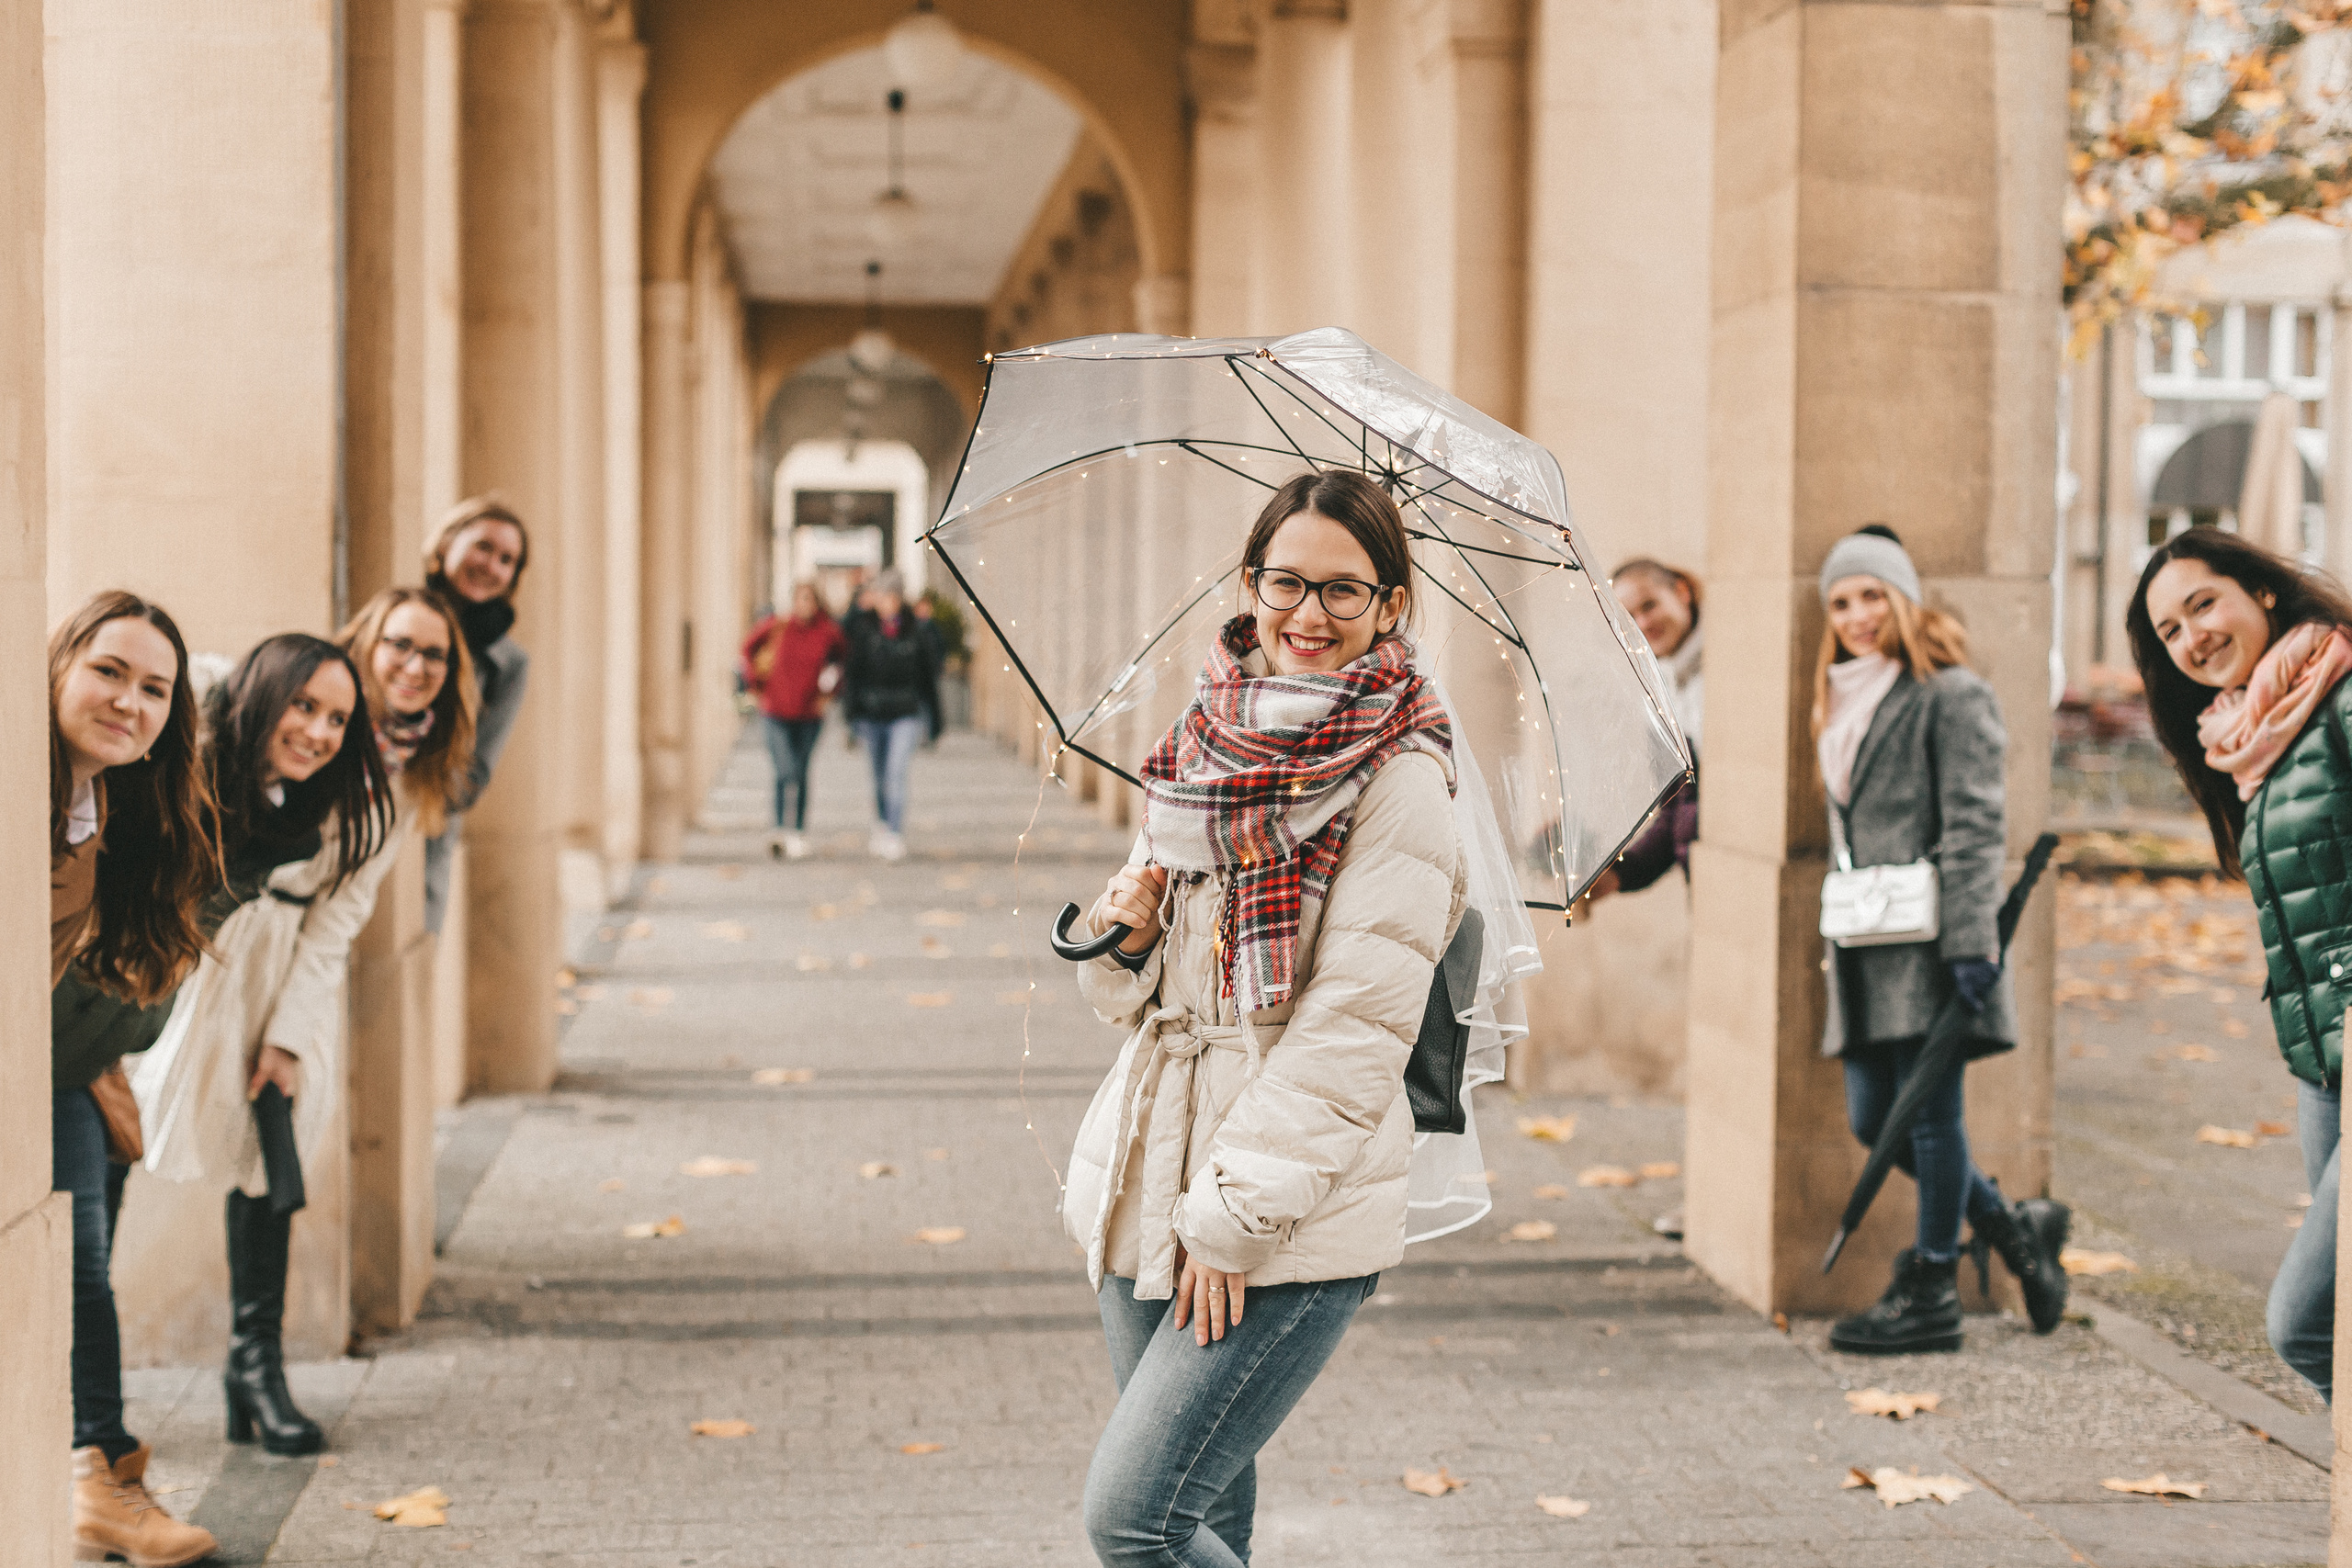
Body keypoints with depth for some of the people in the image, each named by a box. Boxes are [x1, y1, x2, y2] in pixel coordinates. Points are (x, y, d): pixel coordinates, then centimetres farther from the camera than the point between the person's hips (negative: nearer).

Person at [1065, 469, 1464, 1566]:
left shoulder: (1400, 780, -9)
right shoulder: (1203, 751, 11)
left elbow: (1355, 1027, -15)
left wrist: (1236, 1216, -17)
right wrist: (1125, 936, -6)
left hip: (1296, 1227, -6)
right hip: (1146, 1189, 6)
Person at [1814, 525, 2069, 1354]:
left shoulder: (1951, 695, -6)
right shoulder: (1843, 704, 19)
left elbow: (1975, 827, -12)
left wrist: (1970, 943, -18)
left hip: (1929, 940, -8)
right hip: (1868, 944, 8)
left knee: (1930, 1113, -2)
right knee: (1874, 1120, 9)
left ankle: (1931, 1294, 7)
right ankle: (2014, 1229, 25)